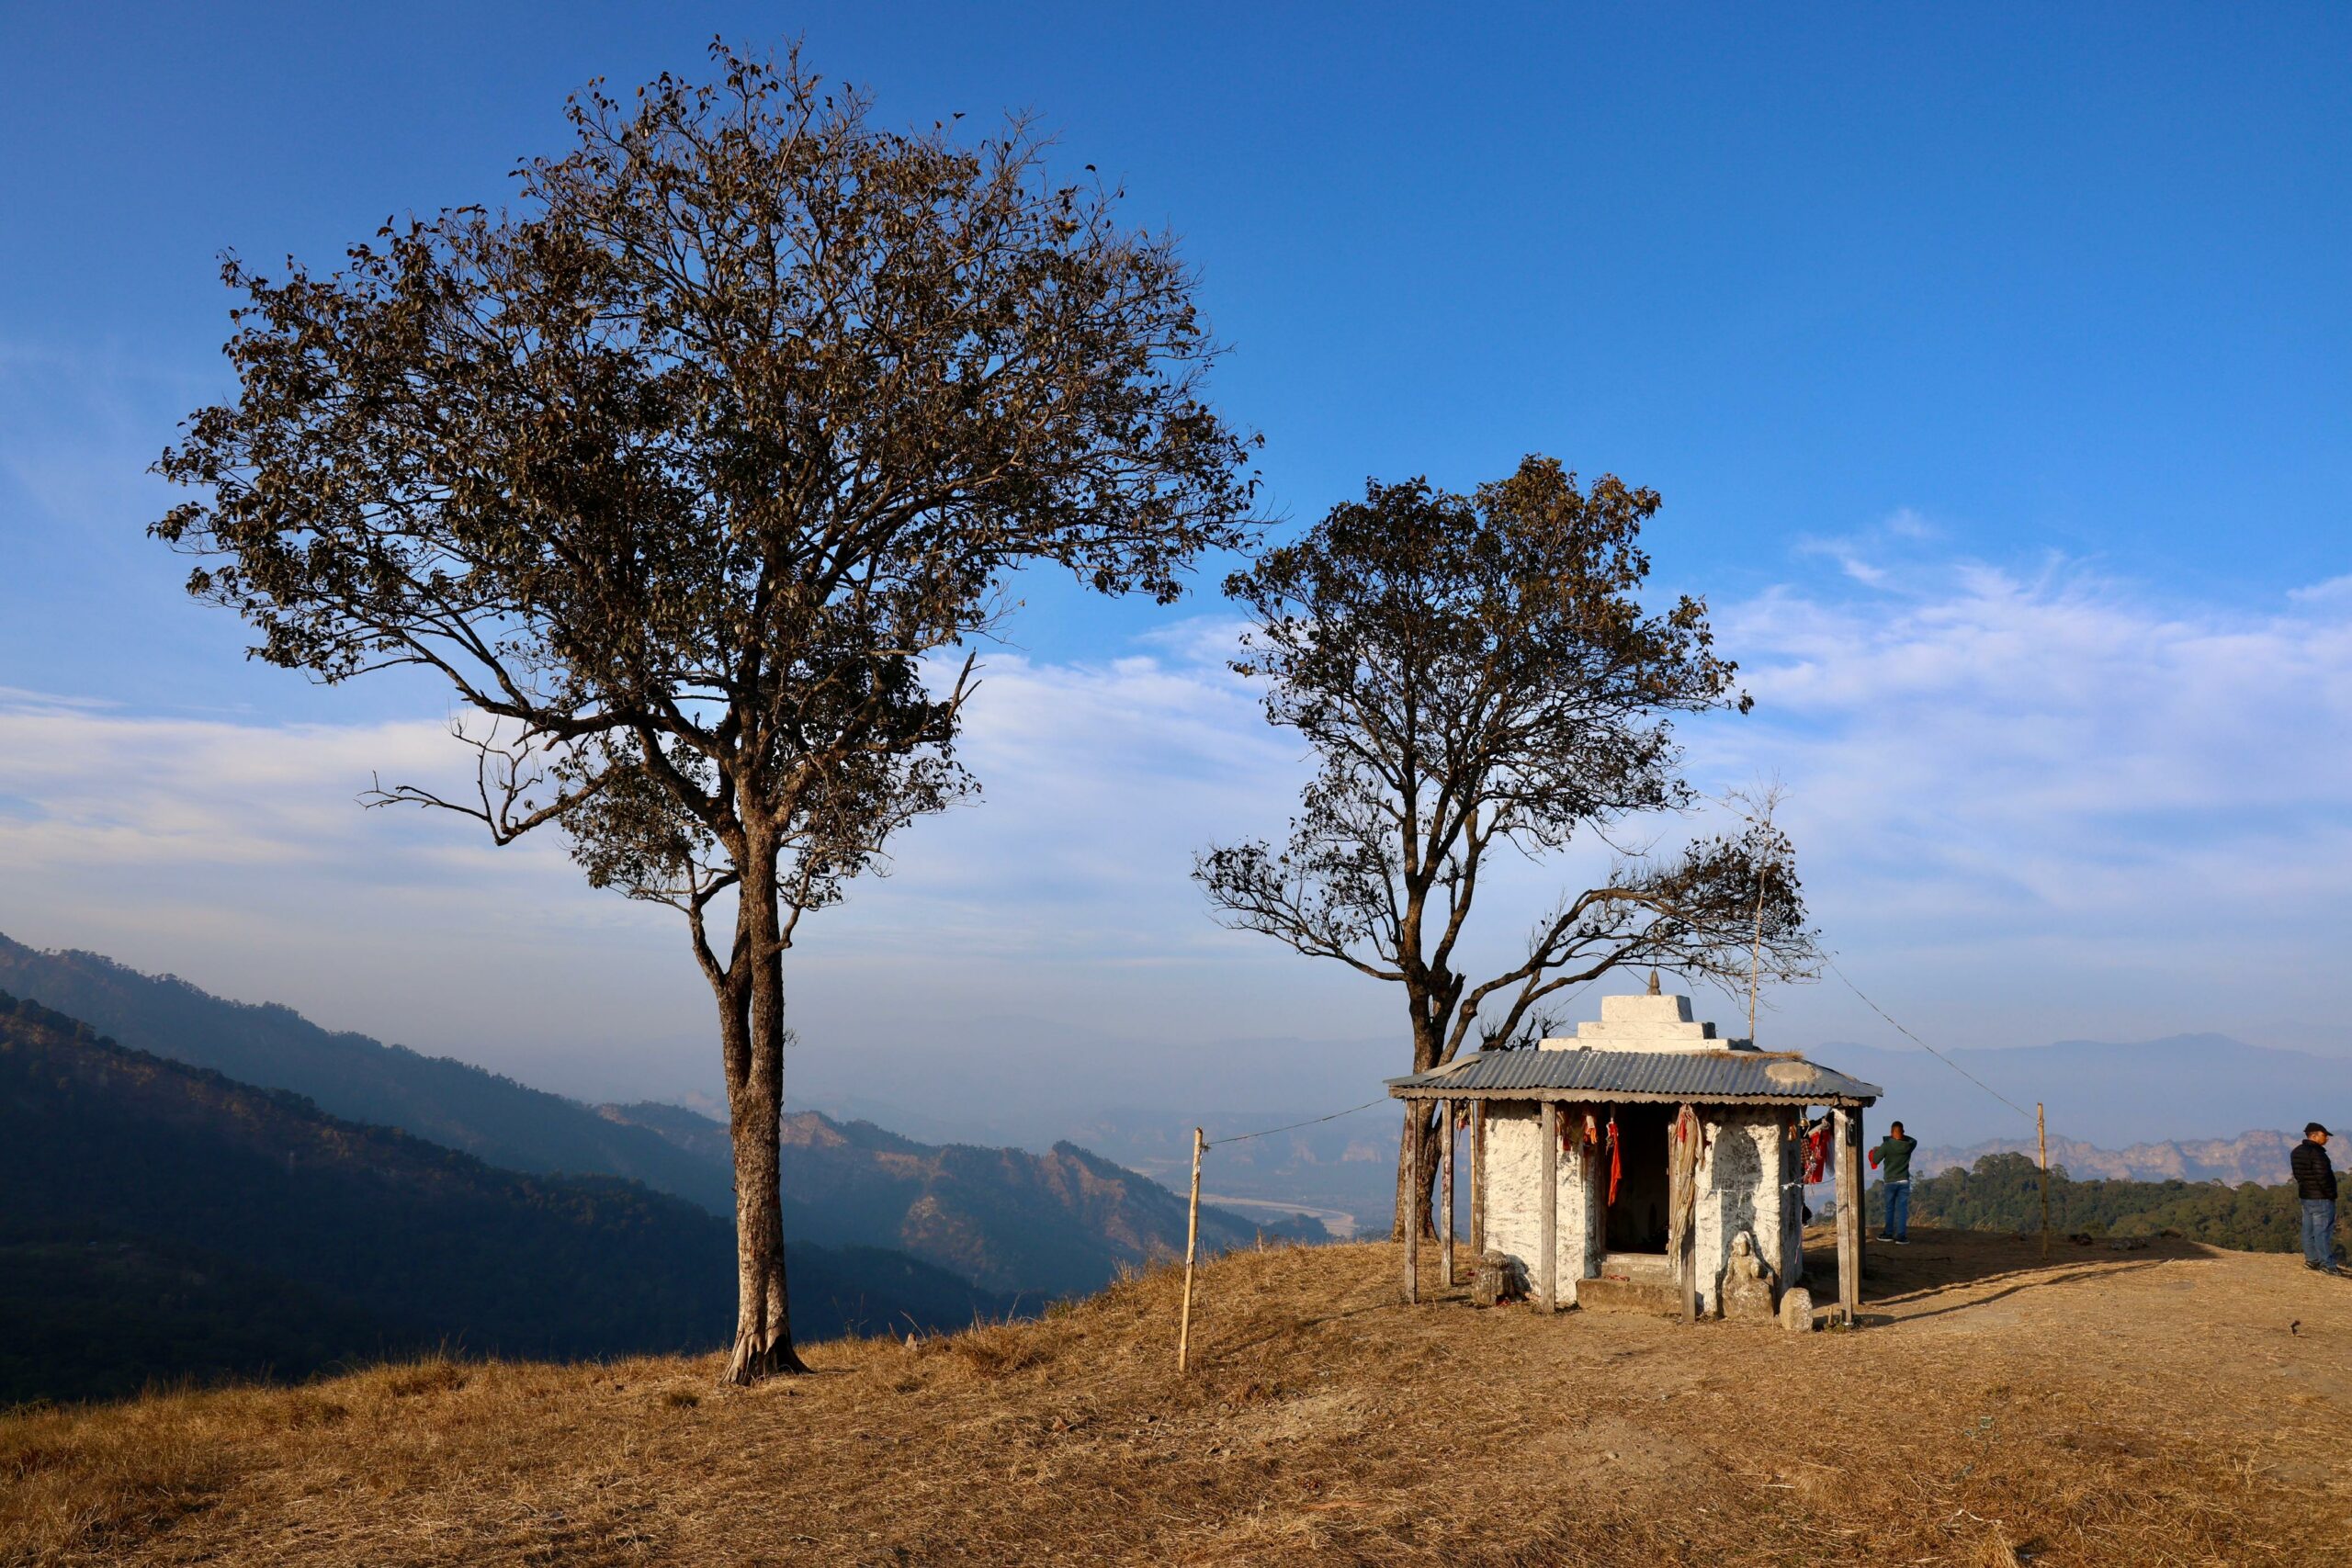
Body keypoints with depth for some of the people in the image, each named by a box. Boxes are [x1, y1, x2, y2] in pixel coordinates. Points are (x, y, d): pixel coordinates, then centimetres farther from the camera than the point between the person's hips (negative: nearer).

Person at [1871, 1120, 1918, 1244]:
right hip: (1904, 1181, 1)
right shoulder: (1909, 1145, -4)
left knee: (1890, 1208, 11)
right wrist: (1902, 1137, 14)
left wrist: (1876, 1151, 12)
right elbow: (1914, 1141, 21)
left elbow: (1875, 1161, -7)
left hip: (1890, 1182, -1)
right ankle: (1901, 1236, -5)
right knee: (1902, 1209, 1)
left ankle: (1888, 1234, 20)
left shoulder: (1886, 1145, -14)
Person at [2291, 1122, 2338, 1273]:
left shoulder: (2297, 1152, 11)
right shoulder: (2316, 1153, -19)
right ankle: (2327, 1265, -6)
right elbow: (2322, 1176, -22)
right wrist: (2331, 1194, -13)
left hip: (2305, 1195, 9)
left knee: (2309, 1229, 14)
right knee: (2323, 1230, -7)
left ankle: (2311, 1260, 20)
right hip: (2321, 1198, -9)